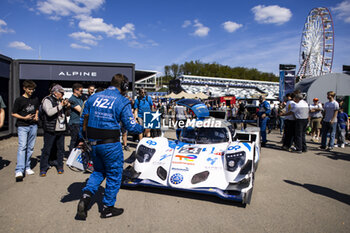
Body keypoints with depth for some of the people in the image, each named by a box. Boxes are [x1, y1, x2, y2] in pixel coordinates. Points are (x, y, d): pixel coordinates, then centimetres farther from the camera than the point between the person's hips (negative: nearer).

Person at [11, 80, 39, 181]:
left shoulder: (35, 99, 11)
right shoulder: (19, 100, -3)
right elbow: (13, 114, -1)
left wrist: (36, 116, 6)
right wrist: (24, 118, -15)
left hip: (33, 126, 5)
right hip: (22, 126, -5)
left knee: (30, 147, 8)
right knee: (22, 147, -14)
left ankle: (27, 167, 20)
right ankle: (19, 171, -17)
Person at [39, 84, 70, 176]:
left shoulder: (60, 100, 14)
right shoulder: (47, 100, -5)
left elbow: (64, 113, 20)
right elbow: (49, 112, -21)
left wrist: (67, 107, 1)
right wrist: (60, 106, -19)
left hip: (61, 129, 6)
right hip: (50, 130, -6)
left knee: (61, 149, 12)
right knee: (47, 149, 1)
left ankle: (60, 167, 23)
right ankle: (43, 169, 11)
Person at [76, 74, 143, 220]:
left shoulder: (94, 97, 8)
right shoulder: (122, 101, -9)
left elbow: (83, 120, 11)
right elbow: (130, 126, -10)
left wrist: (83, 139, 21)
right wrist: (142, 129, 9)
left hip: (93, 142, 6)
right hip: (110, 144, -6)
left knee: (98, 171, 25)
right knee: (114, 175, 12)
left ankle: (86, 196, 6)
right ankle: (108, 208, 23)